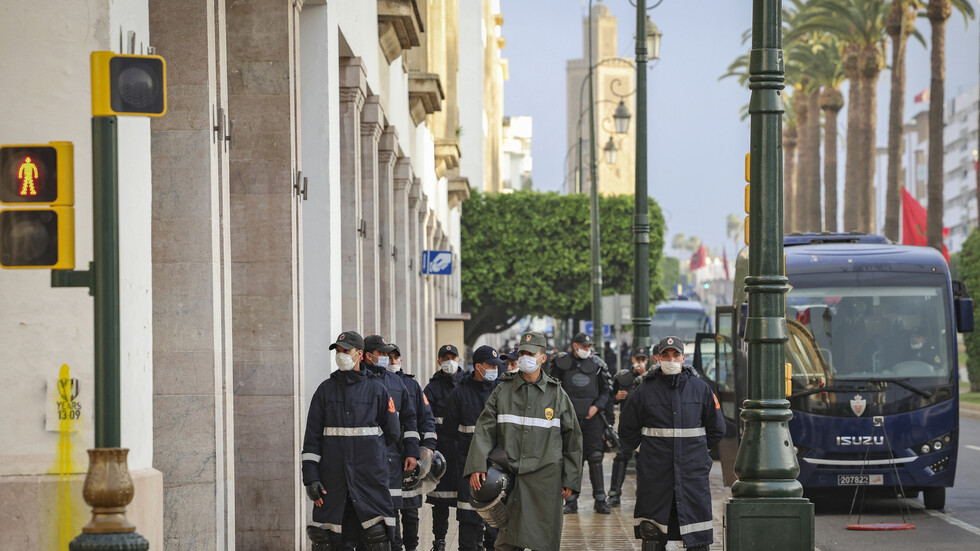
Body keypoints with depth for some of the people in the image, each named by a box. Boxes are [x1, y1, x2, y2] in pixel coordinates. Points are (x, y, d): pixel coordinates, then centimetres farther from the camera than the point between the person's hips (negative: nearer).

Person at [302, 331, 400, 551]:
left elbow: (392, 432, 8)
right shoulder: (326, 389, 8)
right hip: (333, 473, 2)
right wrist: (310, 476, -4)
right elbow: (312, 436, 4)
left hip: (369, 473, -2)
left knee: (377, 533, -6)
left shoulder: (376, 388, 3)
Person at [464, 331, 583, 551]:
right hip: (510, 475, 1)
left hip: (544, 477, -1)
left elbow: (572, 438, 10)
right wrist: (477, 466, -10)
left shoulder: (557, 394, 6)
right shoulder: (503, 391, 8)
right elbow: (484, 429, 3)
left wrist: (570, 479, 7)